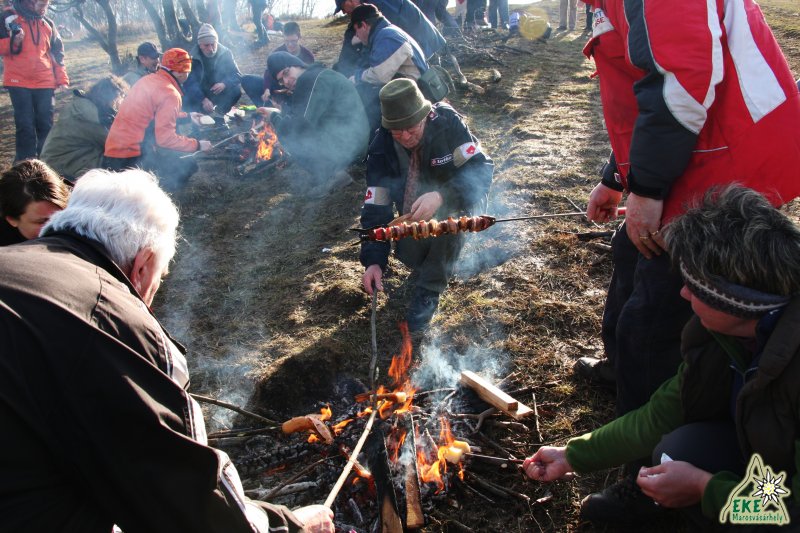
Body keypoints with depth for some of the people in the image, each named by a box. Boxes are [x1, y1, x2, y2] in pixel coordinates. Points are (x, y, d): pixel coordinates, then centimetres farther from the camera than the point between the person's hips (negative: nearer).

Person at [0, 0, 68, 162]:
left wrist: (62, 79, 7)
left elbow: (57, 53, 16)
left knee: (46, 125, 2)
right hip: (18, 82, -3)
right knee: (25, 126, -5)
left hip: (45, 83, 3)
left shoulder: (47, 23, 13)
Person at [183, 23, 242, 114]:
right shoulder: (193, 57, -15)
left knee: (236, 89, -26)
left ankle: (220, 112, -9)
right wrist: (203, 99, -42)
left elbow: (237, 75, -10)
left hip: (221, 94, 1)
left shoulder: (225, 53, -9)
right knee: (187, 102, -30)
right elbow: (189, 83, -24)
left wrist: (224, 84, -33)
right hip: (200, 95, -1)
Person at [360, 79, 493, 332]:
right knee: (409, 255, -24)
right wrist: (373, 261, -32)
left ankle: (428, 291, -18)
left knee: (449, 210, -36)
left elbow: (482, 169, -31)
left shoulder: (447, 122, -26)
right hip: (413, 215, 3)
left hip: (453, 204, -2)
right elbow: (375, 208, -20)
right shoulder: (381, 148, -19)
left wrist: (441, 196, -49)